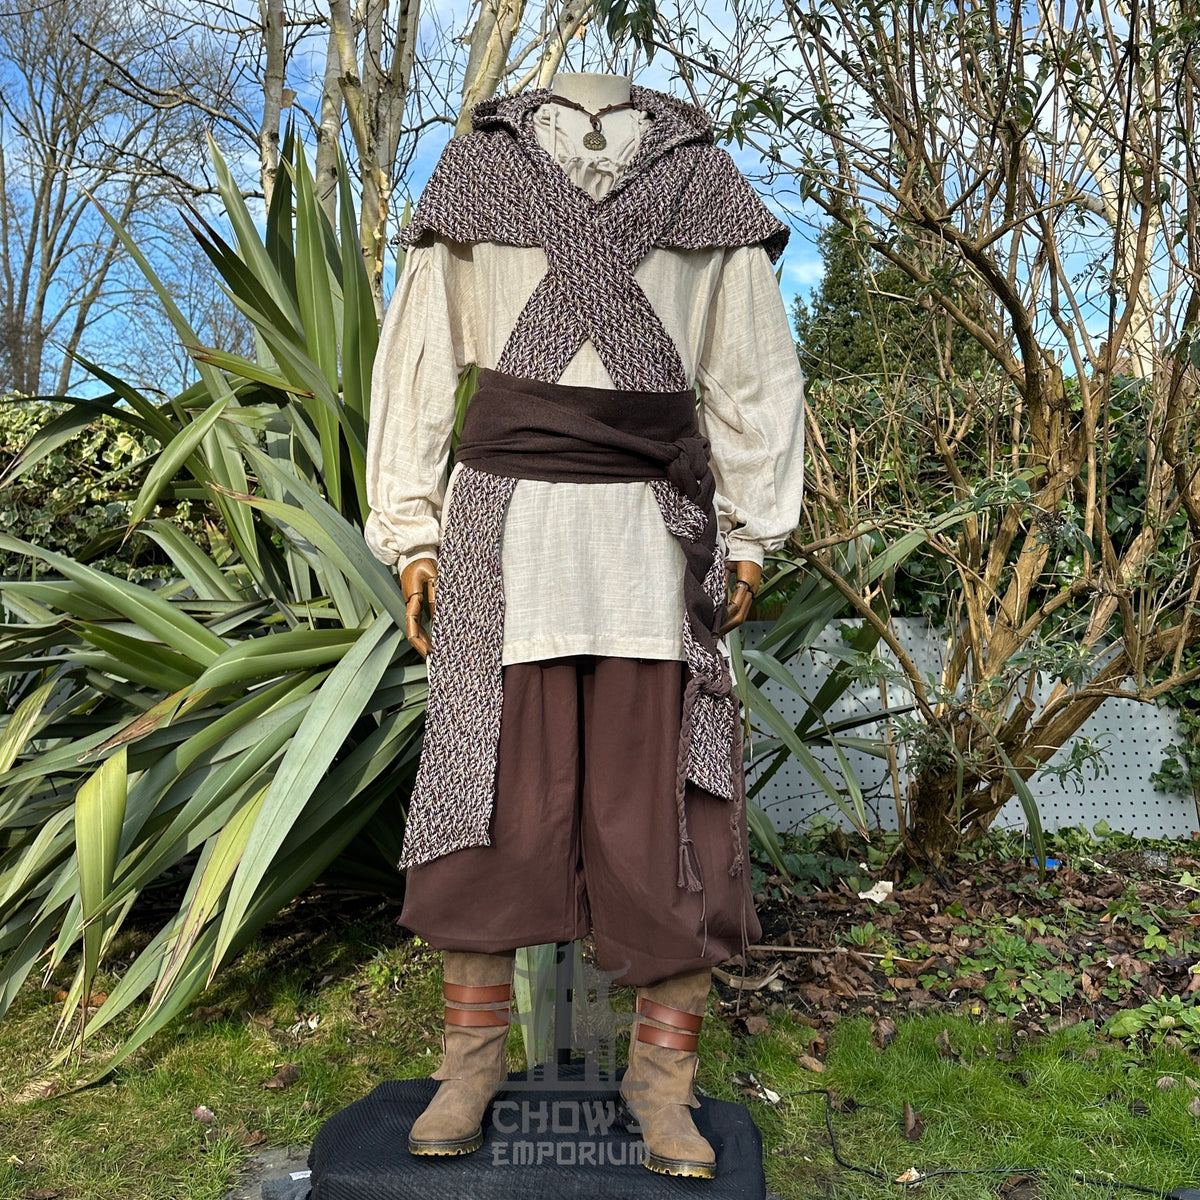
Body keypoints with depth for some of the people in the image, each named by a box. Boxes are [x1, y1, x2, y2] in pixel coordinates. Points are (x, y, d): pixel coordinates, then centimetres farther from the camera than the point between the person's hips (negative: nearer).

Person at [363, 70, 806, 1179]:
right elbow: (420, 360, 11)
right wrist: (412, 535, 5)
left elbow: (753, 370, 13)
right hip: (503, 521, 0)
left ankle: (661, 1073, 16)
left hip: (654, 533, 0)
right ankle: (474, 1056, 20)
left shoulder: (706, 183, 10)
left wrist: (750, 536, 8)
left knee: (666, 795, -1)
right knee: (494, 784, 1)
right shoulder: (477, 173, 10)